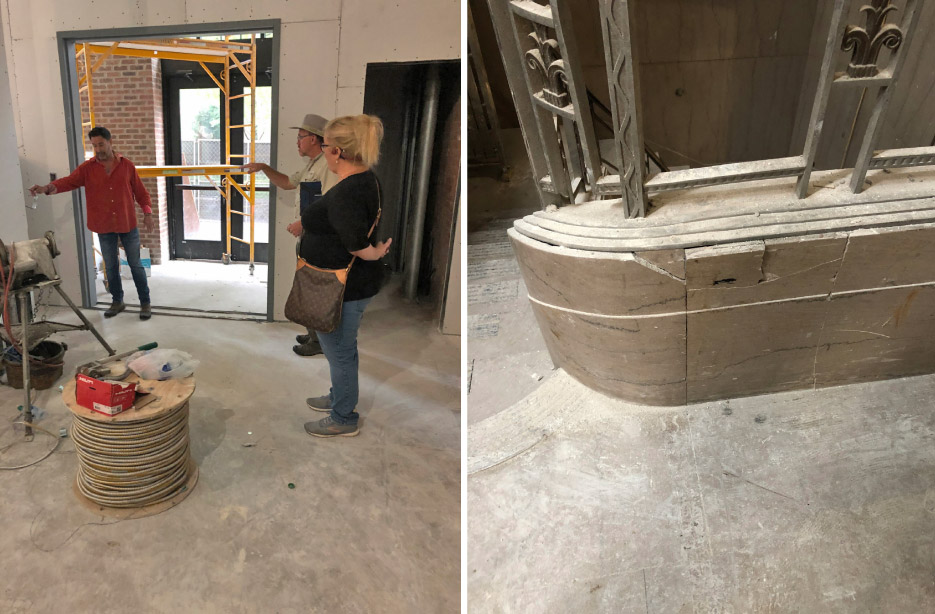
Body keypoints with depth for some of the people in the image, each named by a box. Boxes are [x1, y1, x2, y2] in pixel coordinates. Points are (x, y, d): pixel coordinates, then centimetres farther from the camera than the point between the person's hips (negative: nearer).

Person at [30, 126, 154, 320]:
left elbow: (141, 192, 2)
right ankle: (117, 301, 28)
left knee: (136, 265, 5)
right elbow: (69, 181, -13)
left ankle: (145, 303, 14)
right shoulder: (87, 168, 0)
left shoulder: (127, 166, -2)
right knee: (111, 266, 13)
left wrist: (147, 212, -8)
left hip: (128, 225, -2)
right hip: (104, 227, 2)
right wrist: (47, 188, -30)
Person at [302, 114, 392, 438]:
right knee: (342, 347, 26)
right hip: (355, 283, 10)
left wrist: (375, 254, -16)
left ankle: (343, 420, 27)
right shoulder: (366, 179, 2)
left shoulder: (345, 195, -29)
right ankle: (340, 397, 47)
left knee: (340, 351, 8)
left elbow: (359, 247, -35)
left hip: (345, 288, -10)